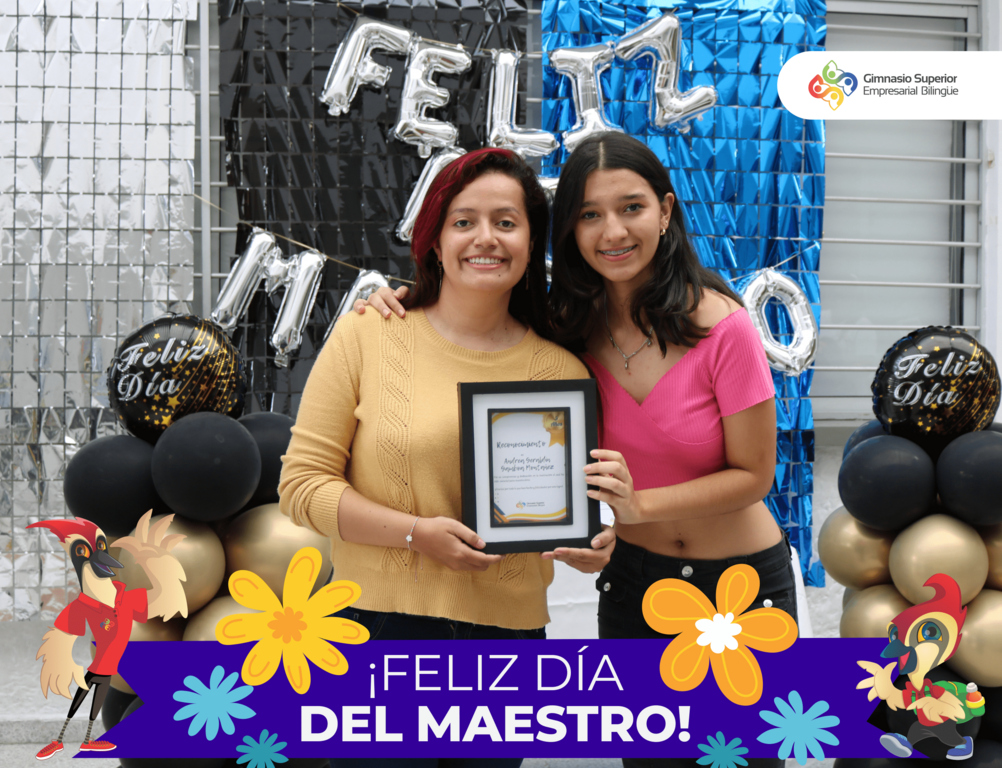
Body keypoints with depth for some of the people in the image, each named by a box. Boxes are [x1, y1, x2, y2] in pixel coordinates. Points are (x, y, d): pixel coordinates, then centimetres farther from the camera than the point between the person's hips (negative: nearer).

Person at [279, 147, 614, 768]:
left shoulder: (562, 372, 3)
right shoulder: (367, 336, -3)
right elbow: (303, 482, -5)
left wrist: (594, 540, -8)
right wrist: (417, 532, -16)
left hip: (509, 636, 2)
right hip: (380, 627, -2)